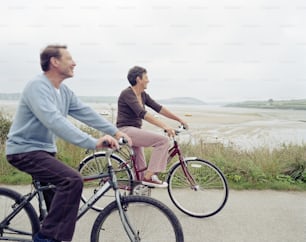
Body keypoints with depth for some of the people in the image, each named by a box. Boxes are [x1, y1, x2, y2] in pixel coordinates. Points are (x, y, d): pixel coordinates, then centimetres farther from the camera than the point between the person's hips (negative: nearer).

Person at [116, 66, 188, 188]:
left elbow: (159, 108, 11)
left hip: (134, 131, 9)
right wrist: (165, 126, -35)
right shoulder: (127, 93, -16)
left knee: (140, 172, 13)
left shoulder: (143, 95, 11)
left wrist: (179, 119, 7)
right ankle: (150, 176, -15)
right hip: (126, 130, -9)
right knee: (162, 140, -20)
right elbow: (142, 113, -28)